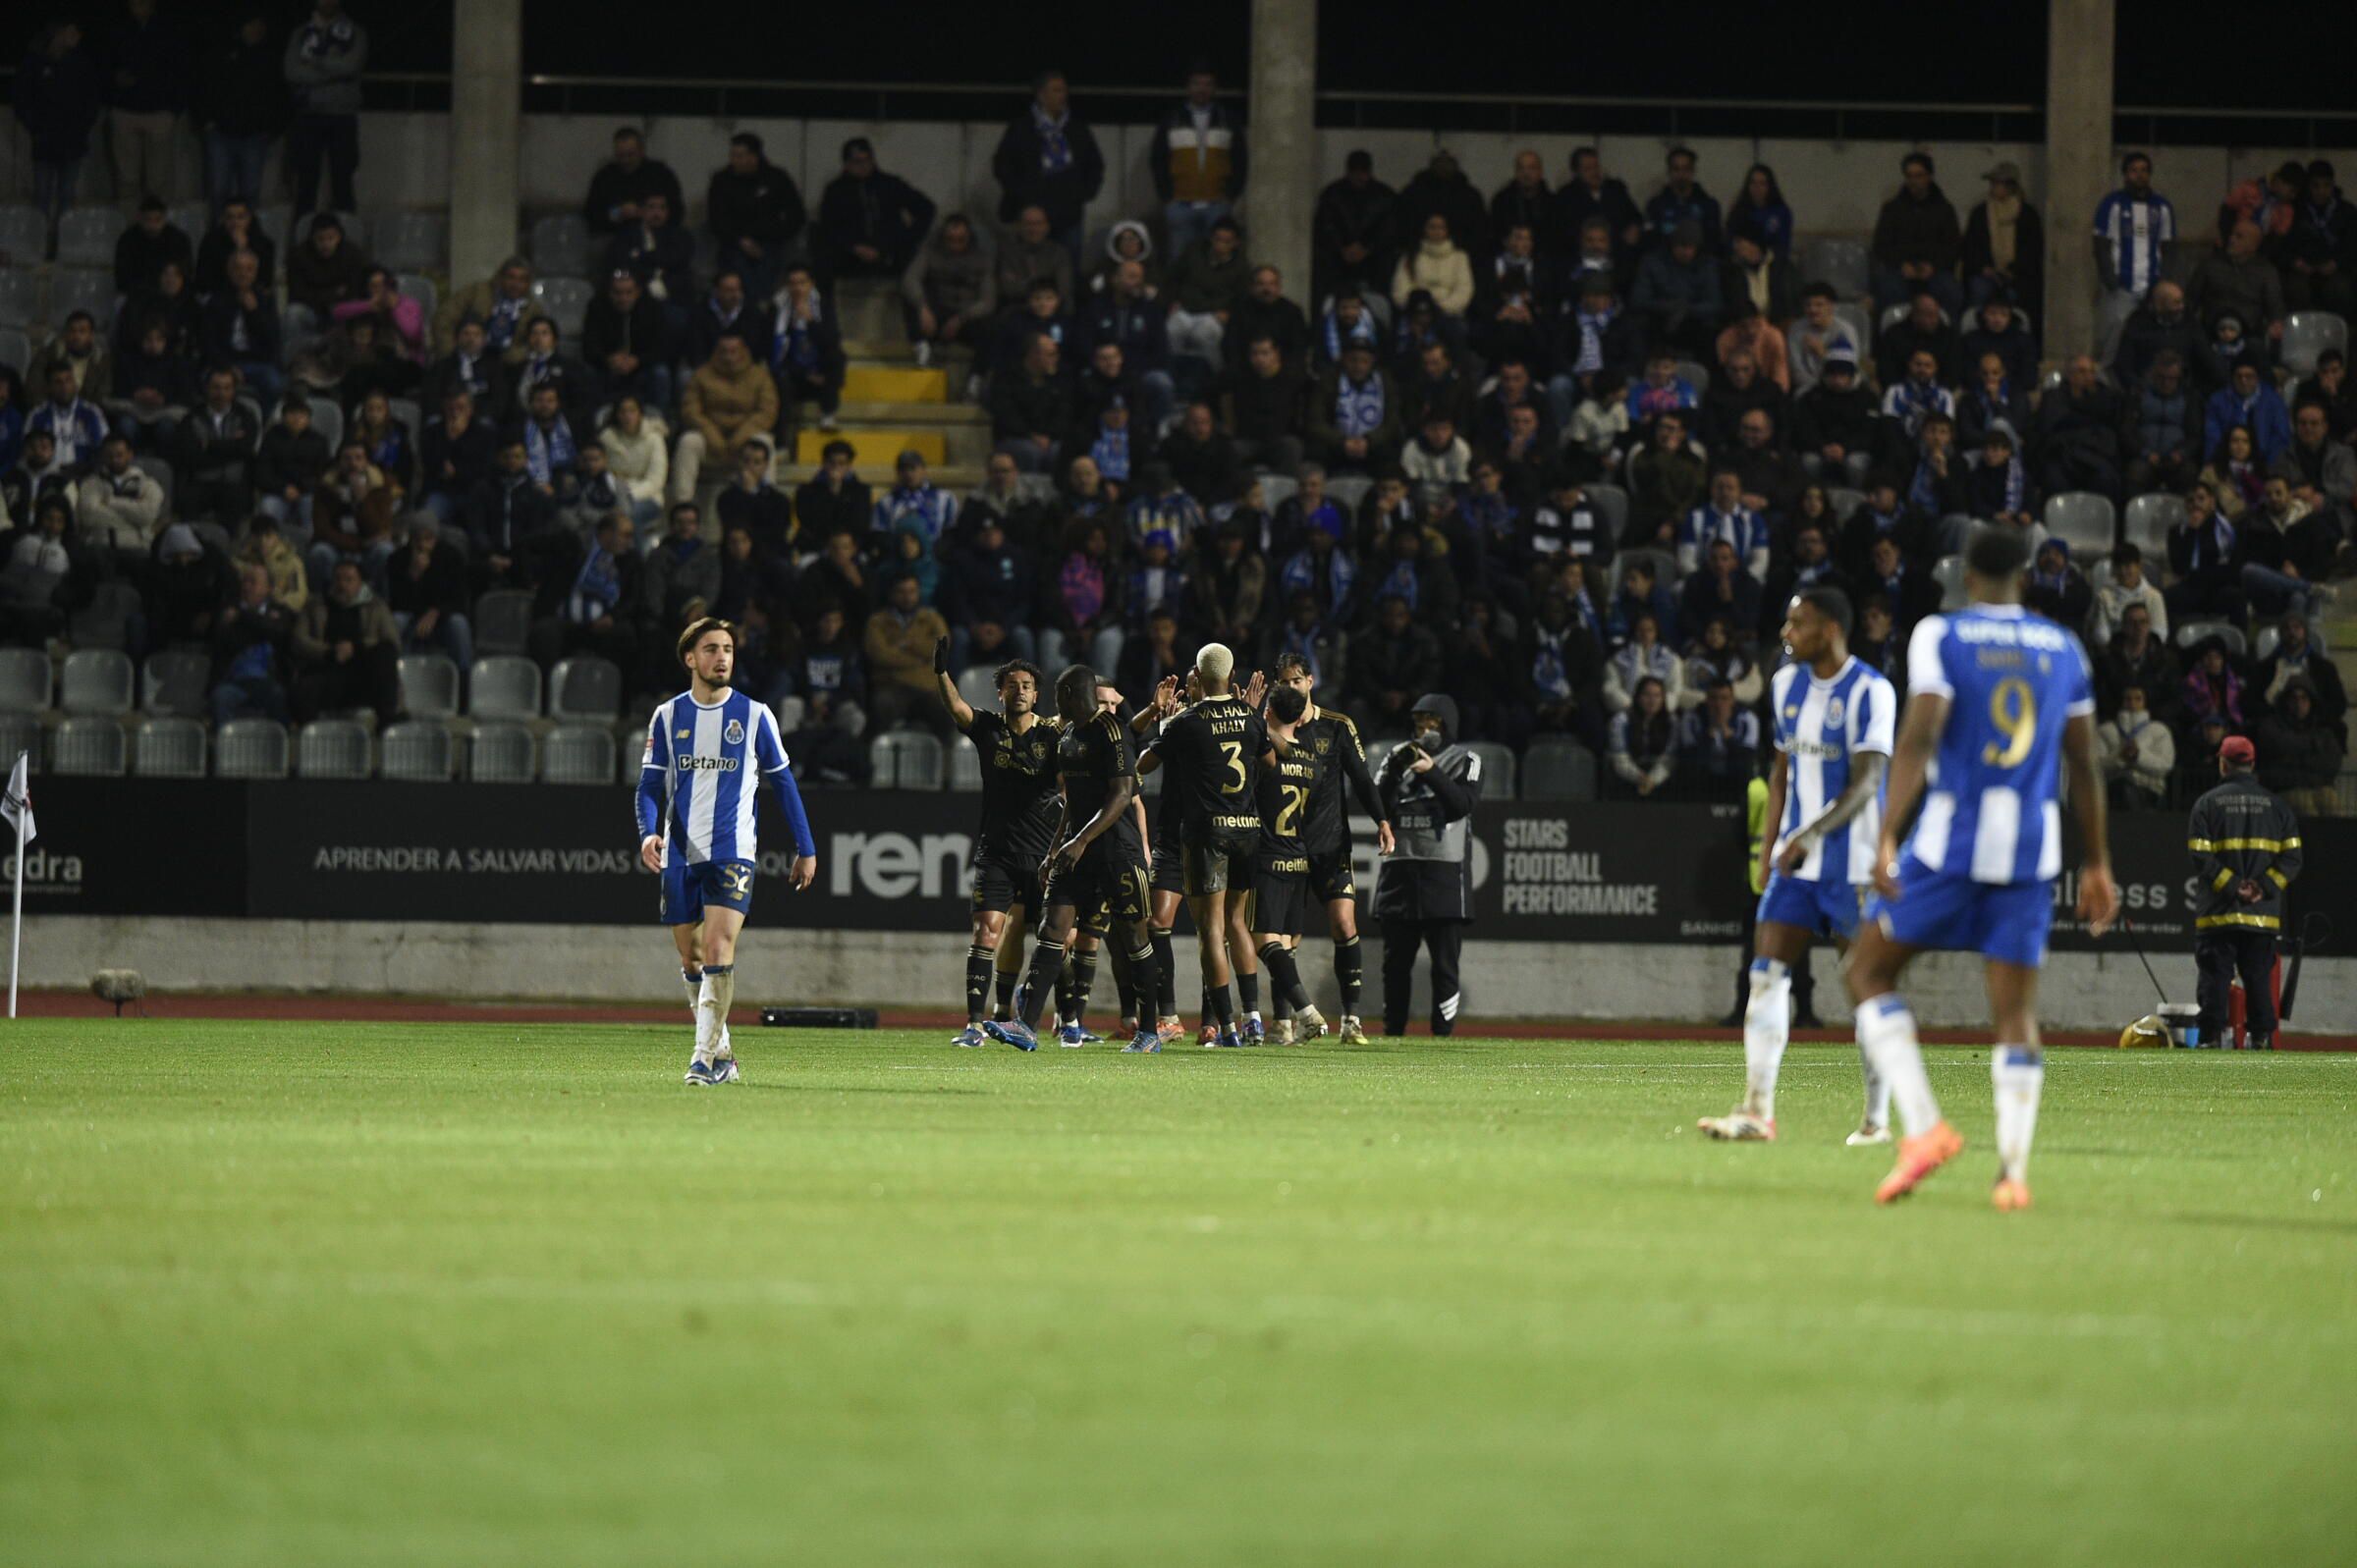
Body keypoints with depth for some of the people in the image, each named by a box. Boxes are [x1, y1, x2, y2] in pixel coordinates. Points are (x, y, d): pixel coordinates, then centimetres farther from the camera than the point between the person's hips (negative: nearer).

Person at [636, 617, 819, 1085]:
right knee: (691, 959, 7)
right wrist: (648, 832, -13)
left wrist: (806, 849, 8)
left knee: (718, 950, -18)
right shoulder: (668, 717, 7)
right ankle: (722, 1053, 21)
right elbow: (650, 786, 7)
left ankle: (706, 1057, -19)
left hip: (733, 853, -3)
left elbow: (783, 782, 9)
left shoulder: (755, 715, 3)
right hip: (680, 854, 3)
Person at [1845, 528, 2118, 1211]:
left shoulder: (1941, 635, 0)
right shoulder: (2063, 649, 12)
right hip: (2032, 846, 3)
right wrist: (2097, 865, 20)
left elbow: (1918, 738, -12)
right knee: (2016, 1011, 6)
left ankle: (1924, 1126, -7)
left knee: (1869, 971, 9)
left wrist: (1887, 837, -16)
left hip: (1950, 839, -3)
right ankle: (2014, 1170, -4)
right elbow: (2083, 767, 14)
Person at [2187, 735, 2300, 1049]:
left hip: (2218, 913, -2)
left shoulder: (2207, 803, 1)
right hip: (2263, 915, 2)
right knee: (2259, 978, 8)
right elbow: (2292, 857, 1)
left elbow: (2200, 857, -9)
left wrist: (2232, 887, -10)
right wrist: (2265, 888, -5)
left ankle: (2212, 1038, -6)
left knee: (2215, 977, 0)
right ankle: (2262, 1039, 4)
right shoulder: (2275, 805, 9)